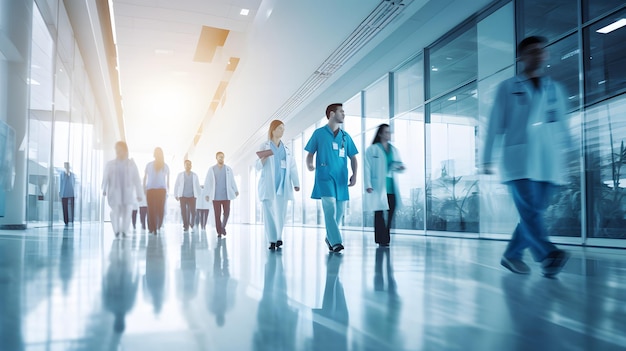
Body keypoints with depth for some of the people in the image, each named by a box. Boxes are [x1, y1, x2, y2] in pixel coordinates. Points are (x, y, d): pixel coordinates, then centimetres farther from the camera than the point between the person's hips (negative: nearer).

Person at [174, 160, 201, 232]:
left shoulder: (195, 175, 4)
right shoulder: (180, 175, 3)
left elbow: (197, 186, 8)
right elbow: (176, 185, 5)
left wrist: (198, 195, 5)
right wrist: (176, 195, 2)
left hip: (192, 196, 0)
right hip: (183, 196, 0)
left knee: (193, 211, -7)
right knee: (183, 212, -2)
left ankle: (192, 224, 15)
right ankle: (185, 226, 10)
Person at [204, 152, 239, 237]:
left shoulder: (229, 169, 7)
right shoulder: (211, 169, 5)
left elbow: (232, 181, 9)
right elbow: (207, 182, 4)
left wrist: (236, 190, -3)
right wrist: (207, 194, -1)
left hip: (226, 195, 1)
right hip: (216, 196, -1)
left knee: (226, 213, -2)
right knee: (217, 214, 0)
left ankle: (223, 227, 20)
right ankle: (219, 231, 8)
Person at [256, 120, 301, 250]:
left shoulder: (286, 148, 16)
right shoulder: (265, 146, 5)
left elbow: (292, 167, 12)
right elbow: (258, 167, 1)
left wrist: (296, 183, 3)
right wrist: (262, 159, -20)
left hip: (283, 185, 3)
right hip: (268, 185, -3)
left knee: (281, 213, -1)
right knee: (270, 213, -5)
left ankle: (278, 238, 11)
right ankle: (272, 240, -1)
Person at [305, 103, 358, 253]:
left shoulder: (345, 136, 16)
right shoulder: (319, 133, 5)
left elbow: (353, 157, 16)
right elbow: (310, 154, 5)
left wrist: (354, 174, 1)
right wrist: (309, 165, -16)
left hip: (341, 178, 5)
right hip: (325, 177, -4)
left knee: (339, 211, 7)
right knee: (330, 208, -16)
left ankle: (329, 238, 26)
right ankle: (336, 242, -17)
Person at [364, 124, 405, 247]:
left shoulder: (394, 150, 16)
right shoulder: (372, 149, 0)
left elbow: (397, 165, 20)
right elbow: (367, 167, -5)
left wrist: (400, 167, -5)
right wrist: (368, 185, -14)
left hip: (391, 187, 5)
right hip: (378, 186, -5)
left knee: (390, 211, 3)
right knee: (379, 212, -3)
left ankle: (385, 237, 14)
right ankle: (381, 239, 2)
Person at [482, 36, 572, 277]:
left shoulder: (555, 89, 18)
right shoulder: (508, 88, 9)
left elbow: (562, 127, 18)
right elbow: (495, 125, 6)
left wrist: (565, 158, 12)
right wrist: (487, 159, 2)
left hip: (548, 161, 4)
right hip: (519, 159, -3)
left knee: (534, 212, 3)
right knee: (529, 210, -17)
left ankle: (512, 255, 15)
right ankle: (548, 256, -25)